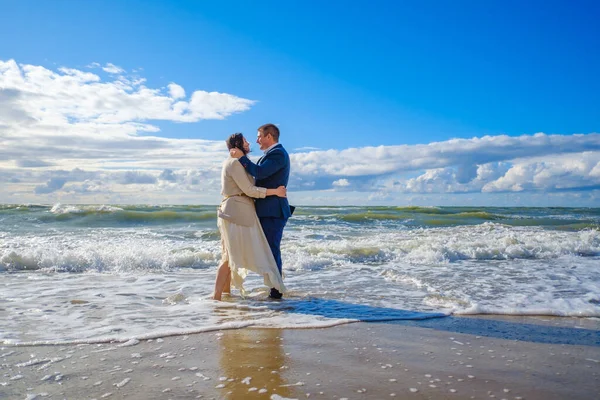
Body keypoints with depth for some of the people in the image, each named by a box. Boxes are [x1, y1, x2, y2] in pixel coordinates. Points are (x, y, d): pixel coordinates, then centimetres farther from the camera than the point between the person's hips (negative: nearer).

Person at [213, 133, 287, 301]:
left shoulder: (236, 162, 21)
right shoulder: (234, 162, -11)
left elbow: (246, 188, 21)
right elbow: (248, 190, -15)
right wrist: (275, 191, -11)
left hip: (239, 212, 10)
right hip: (236, 211, -10)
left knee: (231, 255, 13)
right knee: (230, 255, -9)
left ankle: (226, 291, 19)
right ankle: (216, 295, -6)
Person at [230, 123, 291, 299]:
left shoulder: (278, 153, -13)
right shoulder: (273, 153, 19)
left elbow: (260, 173, -24)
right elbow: (260, 175, 19)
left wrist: (242, 157, -15)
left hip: (272, 212, -10)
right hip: (268, 211, 10)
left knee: (272, 250, -6)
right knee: (271, 250, 14)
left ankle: (276, 291, 1)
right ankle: (276, 287, 23)